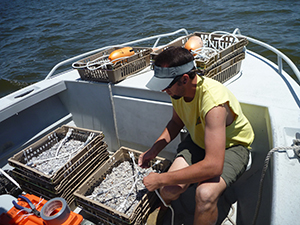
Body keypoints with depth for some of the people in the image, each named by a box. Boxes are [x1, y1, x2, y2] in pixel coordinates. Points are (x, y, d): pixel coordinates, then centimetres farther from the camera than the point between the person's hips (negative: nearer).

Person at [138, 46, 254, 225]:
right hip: (198, 141, 5)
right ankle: (162, 210, 23)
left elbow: (213, 166, -40)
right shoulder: (178, 90, -13)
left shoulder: (213, 101, -37)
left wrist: (160, 179, -33)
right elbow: (176, 122, 9)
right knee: (169, 190, -16)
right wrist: (154, 150, -5)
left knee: (205, 194, -34)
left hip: (231, 145, -5)